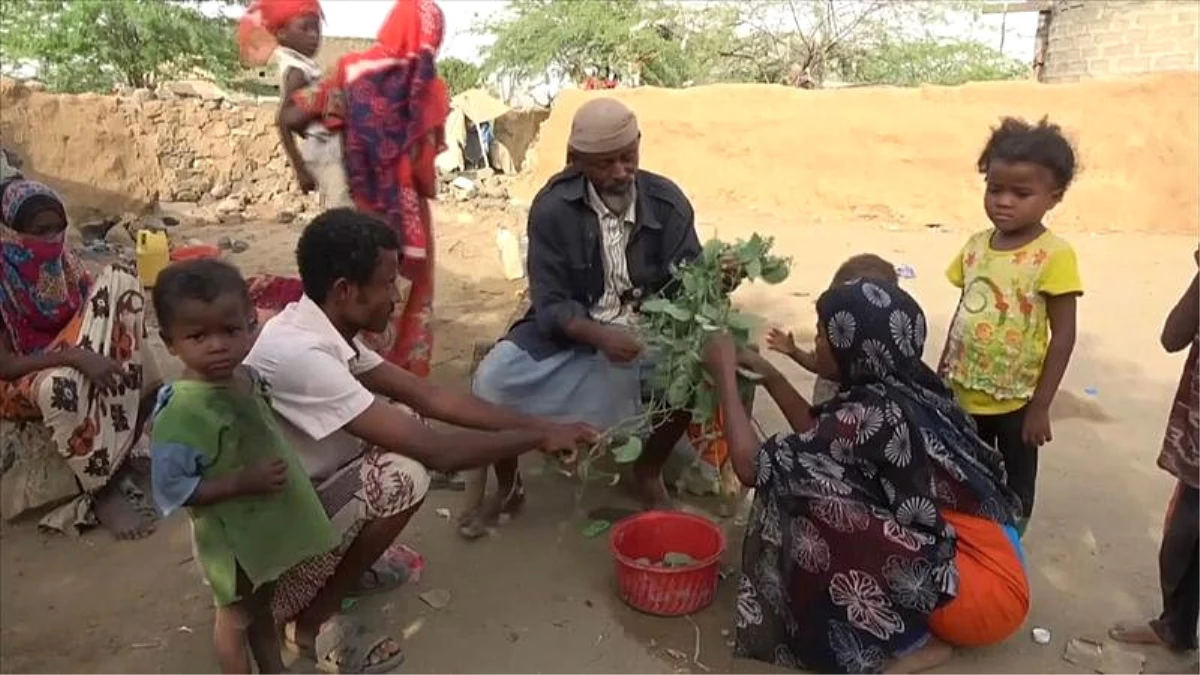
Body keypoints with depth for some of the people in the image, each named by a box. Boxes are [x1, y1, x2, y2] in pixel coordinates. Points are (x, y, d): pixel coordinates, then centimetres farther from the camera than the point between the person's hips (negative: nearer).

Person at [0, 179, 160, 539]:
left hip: (66, 358, 6)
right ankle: (102, 490, -20)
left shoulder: (60, 261, -1)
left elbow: (99, 313, 7)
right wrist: (73, 356, -36)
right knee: (63, 384, -43)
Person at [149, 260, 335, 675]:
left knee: (263, 602, 27)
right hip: (230, 534, -7)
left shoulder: (247, 377, -7)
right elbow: (172, 490, -28)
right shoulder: (182, 410, -30)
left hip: (267, 521, 7)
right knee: (236, 614, 18)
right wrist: (242, 483, -31)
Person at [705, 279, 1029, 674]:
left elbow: (753, 467, -20)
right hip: (985, 562, 9)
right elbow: (823, 441, 14)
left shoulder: (874, 412, -24)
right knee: (824, 476, 9)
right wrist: (769, 375, 11)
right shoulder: (905, 387, 1)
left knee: (814, 508, -21)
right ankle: (917, 625, 9)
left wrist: (725, 374, -9)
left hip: (987, 594, -9)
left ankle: (913, 641, -4)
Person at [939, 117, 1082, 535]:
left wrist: (1040, 406, -14)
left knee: (1016, 483, 16)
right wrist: (942, 374, 12)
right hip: (965, 393, 5)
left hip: (1016, 399, -5)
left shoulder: (1054, 255, -16)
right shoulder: (976, 245, 0)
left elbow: (1063, 336, -14)